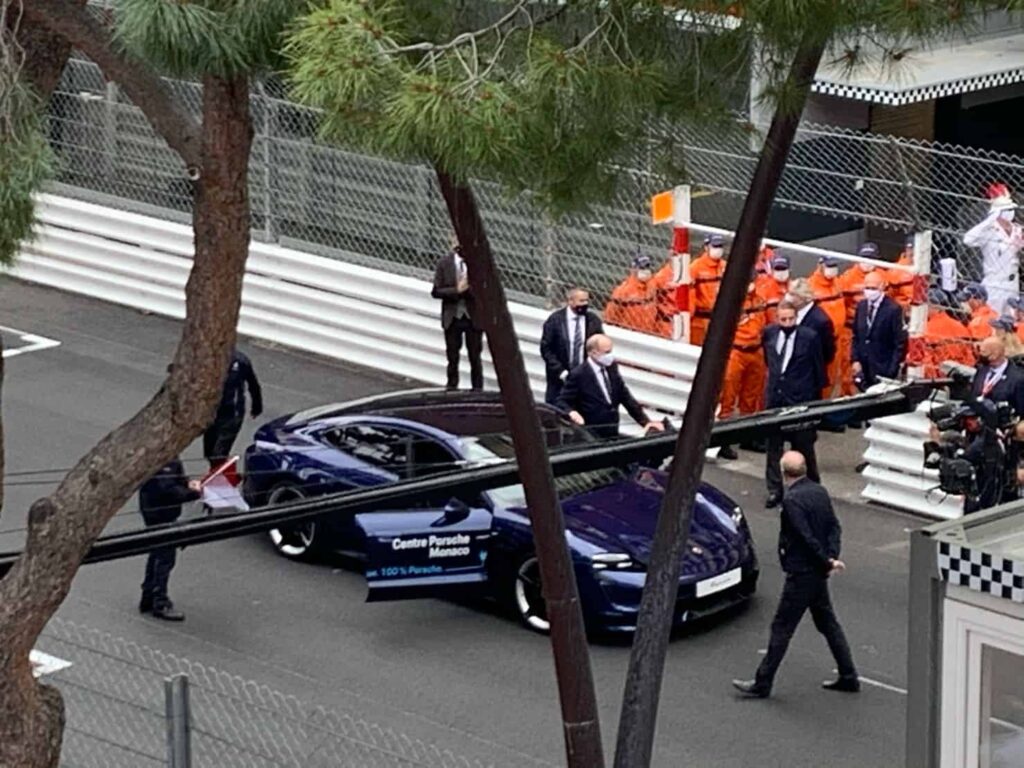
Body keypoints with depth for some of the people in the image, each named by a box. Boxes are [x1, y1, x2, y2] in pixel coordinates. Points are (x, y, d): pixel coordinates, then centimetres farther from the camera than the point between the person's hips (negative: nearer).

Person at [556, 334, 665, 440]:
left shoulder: (611, 368, 7)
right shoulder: (578, 375, -11)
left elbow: (627, 398, 11)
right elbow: (562, 403, -10)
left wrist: (646, 422, 4)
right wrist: (572, 413, -33)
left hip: (613, 436, 6)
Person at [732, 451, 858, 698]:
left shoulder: (792, 500, -21)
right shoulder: (819, 492, 5)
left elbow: (807, 538, -23)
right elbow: (834, 527, 4)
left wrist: (826, 562, -12)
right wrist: (832, 557, -7)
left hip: (801, 573, -8)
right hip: (818, 573, 9)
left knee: (781, 628, -1)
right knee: (828, 624, 18)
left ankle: (762, 684, 5)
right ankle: (848, 677, 24)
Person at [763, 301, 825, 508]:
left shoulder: (809, 337, -10)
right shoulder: (769, 333, 2)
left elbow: (819, 367, -1)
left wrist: (816, 394, 2)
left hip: (800, 399, -4)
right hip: (775, 397, 4)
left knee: (803, 447, 6)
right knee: (773, 445, 7)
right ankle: (774, 490, 14)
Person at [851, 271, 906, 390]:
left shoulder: (893, 309, -11)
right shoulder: (861, 306, 7)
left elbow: (900, 342, -10)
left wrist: (892, 369, -14)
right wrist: (855, 360, 4)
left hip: (883, 370, -5)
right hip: (863, 367, 5)